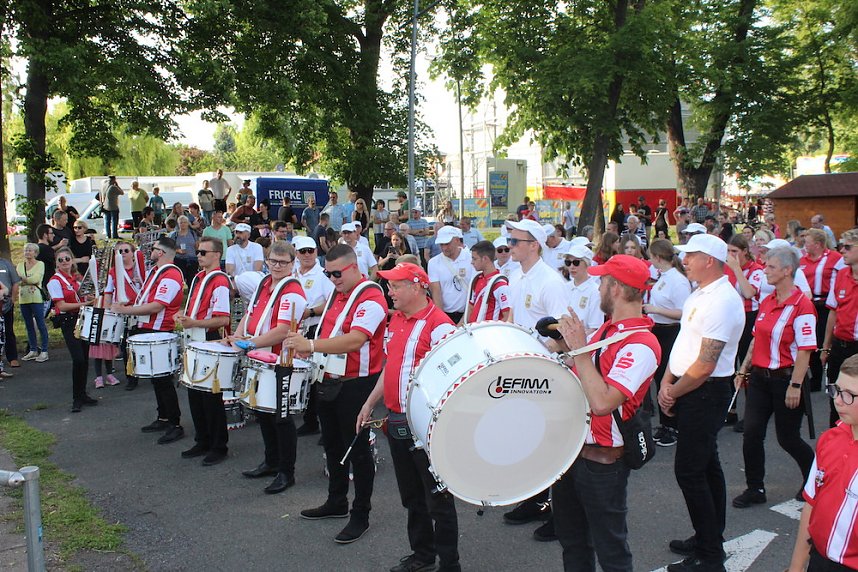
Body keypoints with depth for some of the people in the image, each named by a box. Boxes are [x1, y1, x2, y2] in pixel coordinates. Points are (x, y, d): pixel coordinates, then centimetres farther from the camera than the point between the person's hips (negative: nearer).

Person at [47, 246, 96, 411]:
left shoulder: (75, 278, 13)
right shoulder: (55, 281, -8)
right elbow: (62, 306, -15)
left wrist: (86, 298, 5)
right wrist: (83, 304, -21)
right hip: (68, 322, -7)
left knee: (84, 359, 9)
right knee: (78, 359, -15)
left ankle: (82, 394, 20)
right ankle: (76, 399, -4)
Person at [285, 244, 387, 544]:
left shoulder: (370, 299, -18)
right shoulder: (337, 293, 11)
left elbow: (354, 340, -30)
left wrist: (311, 345, -31)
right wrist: (308, 346, 1)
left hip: (356, 384, -9)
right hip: (330, 381, 9)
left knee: (357, 450, 2)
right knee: (332, 444, 20)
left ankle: (361, 516, 15)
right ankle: (336, 502, 37)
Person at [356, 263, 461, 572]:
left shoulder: (438, 325, -17)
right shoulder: (396, 320, 10)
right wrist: (370, 403, 19)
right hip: (396, 420, 8)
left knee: (437, 498, 3)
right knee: (411, 495, 19)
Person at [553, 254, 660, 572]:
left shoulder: (641, 345, -23)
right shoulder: (608, 328, 6)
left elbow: (602, 402, -32)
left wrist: (579, 347, -27)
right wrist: (568, 342, 1)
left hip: (602, 462, -9)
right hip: (571, 448, 9)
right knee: (572, 540, 23)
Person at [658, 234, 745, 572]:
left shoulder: (722, 301, -21)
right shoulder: (700, 295, 11)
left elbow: (704, 366, -23)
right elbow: (683, 342, 15)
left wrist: (674, 393, -11)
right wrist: (667, 383, 2)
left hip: (705, 394, -10)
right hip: (690, 391, 10)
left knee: (689, 471, -6)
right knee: (706, 466, 18)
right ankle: (710, 538, 31)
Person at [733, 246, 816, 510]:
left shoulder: (801, 305, -15)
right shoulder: (766, 302, 8)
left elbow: (805, 350, -17)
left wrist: (795, 386, -19)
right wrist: (744, 370, 15)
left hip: (785, 378, -6)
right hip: (760, 377, 7)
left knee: (787, 438, 7)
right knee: (751, 433, 1)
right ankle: (755, 489, 13)